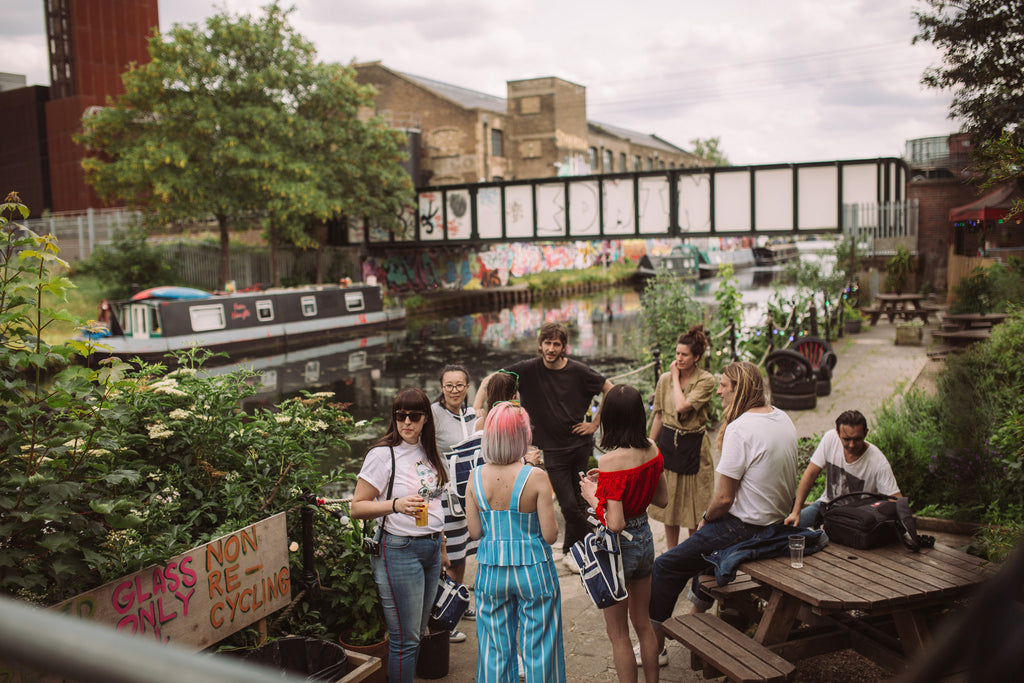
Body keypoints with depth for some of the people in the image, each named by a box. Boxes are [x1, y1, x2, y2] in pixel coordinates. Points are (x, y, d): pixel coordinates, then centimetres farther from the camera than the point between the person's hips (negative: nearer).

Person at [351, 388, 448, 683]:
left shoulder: (428, 452, 9)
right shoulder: (382, 454, -12)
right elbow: (357, 507, -12)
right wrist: (396, 504, -26)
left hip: (431, 548, 7)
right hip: (400, 550, -7)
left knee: (418, 633, 13)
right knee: (405, 639, -1)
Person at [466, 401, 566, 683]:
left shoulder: (476, 477, -6)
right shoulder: (536, 477, -16)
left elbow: (475, 532, -1)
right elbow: (550, 535, -13)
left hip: (490, 571, 3)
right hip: (533, 570, -3)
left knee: (495, 650, 16)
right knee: (539, 649, 12)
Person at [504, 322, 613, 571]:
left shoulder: (577, 371, -4)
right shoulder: (528, 369, -7)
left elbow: (610, 391, 5)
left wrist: (595, 424, 1)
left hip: (581, 445, 2)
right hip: (553, 449, -1)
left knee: (579, 502, 9)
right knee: (569, 505, -6)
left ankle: (571, 550, 30)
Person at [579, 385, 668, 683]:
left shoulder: (610, 461, -26)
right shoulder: (652, 449, -5)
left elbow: (615, 524, -27)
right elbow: (662, 499, 8)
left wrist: (593, 495, -12)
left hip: (619, 546, -7)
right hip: (645, 538, 7)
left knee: (618, 633, 11)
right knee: (642, 622, 25)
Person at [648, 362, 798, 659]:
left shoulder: (739, 428, -23)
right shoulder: (783, 419, 5)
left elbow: (724, 497, -23)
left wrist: (706, 519, -1)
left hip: (745, 528, -9)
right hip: (777, 522, 10)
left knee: (665, 567, 1)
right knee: (707, 537, 35)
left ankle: (656, 644, 11)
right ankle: (698, 611, 45)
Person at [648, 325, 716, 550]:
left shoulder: (706, 380, -10)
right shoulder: (664, 379, 2)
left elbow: (682, 407, -24)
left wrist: (676, 377, -13)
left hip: (693, 447, -3)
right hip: (668, 444, 3)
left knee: (694, 504, 5)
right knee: (668, 502, 10)